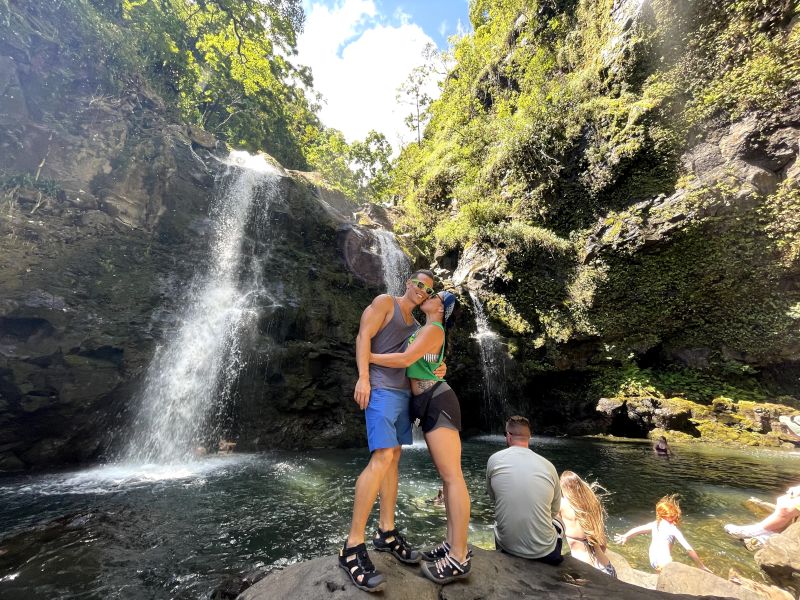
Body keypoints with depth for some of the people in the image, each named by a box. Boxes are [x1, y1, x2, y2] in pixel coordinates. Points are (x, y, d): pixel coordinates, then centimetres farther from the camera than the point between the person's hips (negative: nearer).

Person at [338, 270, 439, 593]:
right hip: (381, 389, -8)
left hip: (404, 393, 9)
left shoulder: (416, 326, 22)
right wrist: (363, 377, -20)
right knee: (382, 458, -16)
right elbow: (363, 336, -10)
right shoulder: (385, 301, 0)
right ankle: (353, 547, -8)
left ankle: (386, 533, 20)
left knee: (393, 458, 9)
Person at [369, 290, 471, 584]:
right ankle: (454, 544, 21)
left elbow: (405, 359, -20)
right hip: (429, 406, 10)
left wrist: (367, 357, -10)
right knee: (447, 476, 12)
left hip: (438, 403, -10)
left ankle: (459, 558, 5)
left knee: (452, 477, -4)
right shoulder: (424, 331, 20)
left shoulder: (433, 329, -9)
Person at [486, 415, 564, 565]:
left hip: (506, 547, 0)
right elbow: (555, 511, 6)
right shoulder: (548, 466, -8)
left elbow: (492, 497, 4)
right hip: (543, 552, 0)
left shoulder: (494, 459, -10)